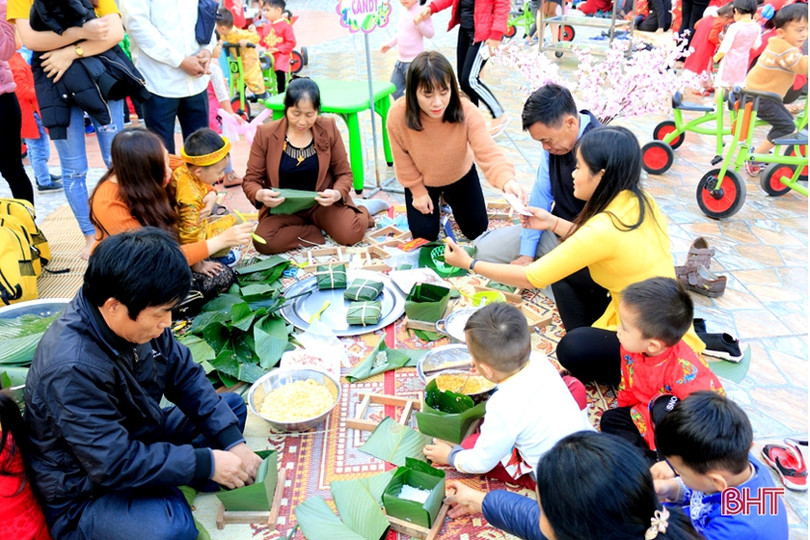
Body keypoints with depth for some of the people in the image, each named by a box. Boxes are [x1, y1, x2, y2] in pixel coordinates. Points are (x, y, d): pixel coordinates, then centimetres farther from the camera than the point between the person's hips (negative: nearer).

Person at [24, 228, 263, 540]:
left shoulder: (136, 317, -12)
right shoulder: (72, 370, -34)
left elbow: (185, 376, -2)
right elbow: (115, 466, -30)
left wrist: (233, 442, -12)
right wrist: (207, 463, -25)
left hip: (138, 436, 8)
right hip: (85, 493, -8)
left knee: (233, 407, 8)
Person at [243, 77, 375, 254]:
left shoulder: (329, 128, -5)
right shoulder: (265, 134, -7)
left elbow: (344, 173, 2)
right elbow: (250, 179, -2)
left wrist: (337, 193, -22)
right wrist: (259, 195, -27)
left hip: (322, 204, -1)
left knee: (351, 233, -28)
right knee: (263, 241, -29)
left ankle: (361, 214, 8)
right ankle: (321, 230, -8)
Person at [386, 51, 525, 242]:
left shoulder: (467, 112, -35)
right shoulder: (398, 115, -33)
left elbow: (488, 152, -43)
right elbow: (403, 161, -17)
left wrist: (507, 180, -63)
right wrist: (419, 192, -9)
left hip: (460, 176, 1)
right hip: (422, 180, -1)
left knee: (476, 230, 9)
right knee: (424, 234, 0)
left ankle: (449, 197, 38)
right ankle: (434, 202, 31)